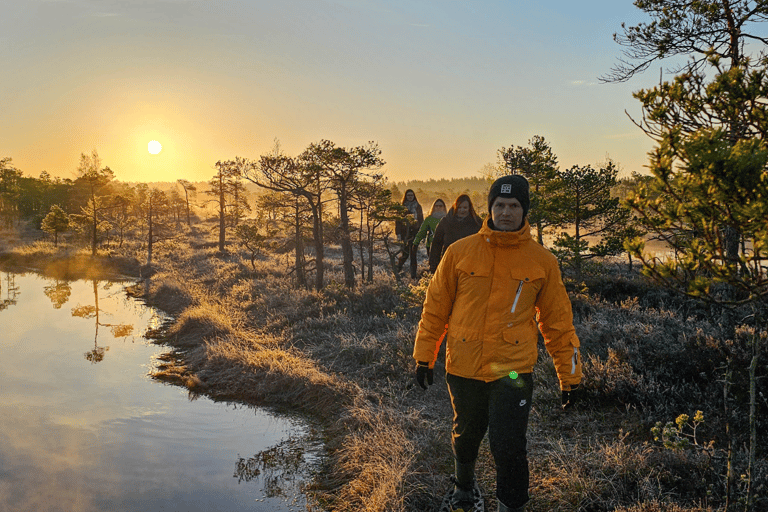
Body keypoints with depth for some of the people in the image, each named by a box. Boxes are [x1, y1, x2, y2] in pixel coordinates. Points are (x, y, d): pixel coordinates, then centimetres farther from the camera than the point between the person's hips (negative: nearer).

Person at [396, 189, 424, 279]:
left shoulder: (418, 207, 11)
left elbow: (421, 220, 13)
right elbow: (398, 221, 4)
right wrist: (398, 233, -3)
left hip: (415, 232, 1)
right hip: (405, 233, -1)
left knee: (413, 252, -3)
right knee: (405, 252, -2)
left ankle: (413, 274, 1)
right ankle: (398, 268, 26)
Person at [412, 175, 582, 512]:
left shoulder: (542, 261, -2)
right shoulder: (460, 252, -2)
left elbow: (557, 321, 4)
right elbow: (436, 306, 5)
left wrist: (569, 376, 4)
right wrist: (424, 355, 4)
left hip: (513, 371, -2)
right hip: (463, 367, 2)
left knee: (508, 447, -7)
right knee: (466, 434, 21)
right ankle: (464, 484, 50)